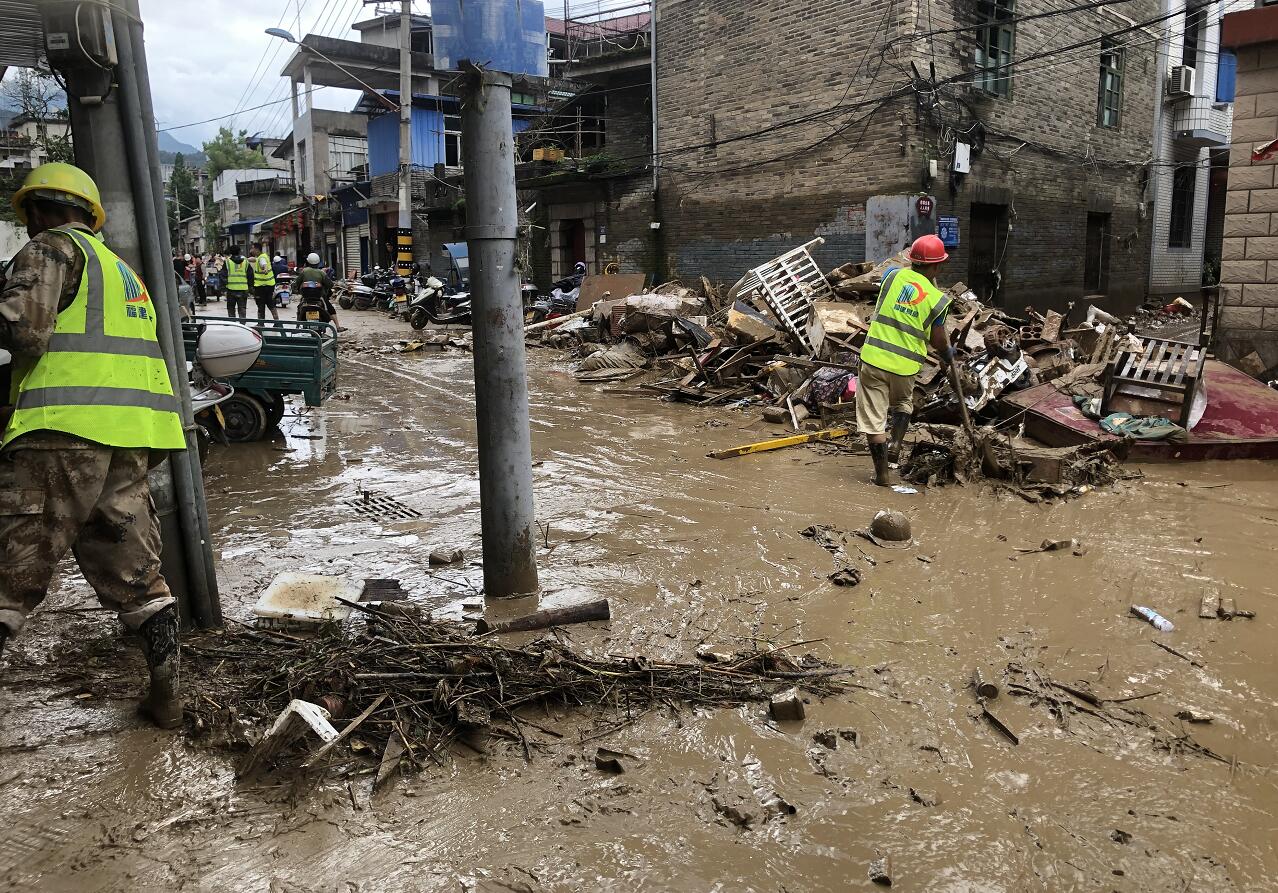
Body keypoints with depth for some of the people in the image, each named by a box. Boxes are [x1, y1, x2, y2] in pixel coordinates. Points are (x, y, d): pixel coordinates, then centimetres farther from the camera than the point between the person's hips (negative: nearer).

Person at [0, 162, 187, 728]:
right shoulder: (122, 269, 27)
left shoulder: (52, 246, 2)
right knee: (133, 571, 13)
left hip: (63, 433, -7)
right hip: (129, 443, 7)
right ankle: (165, 694, 14)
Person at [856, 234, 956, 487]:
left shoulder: (893, 275, -2)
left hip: (873, 358, 0)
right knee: (903, 403, 31)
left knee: (873, 416, 7)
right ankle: (896, 443, 12)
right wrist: (948, 354, 28)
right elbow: (937, 340, 5)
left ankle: (883, 473, 12)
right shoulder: (938, 299, -5)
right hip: (905, 365, 0)